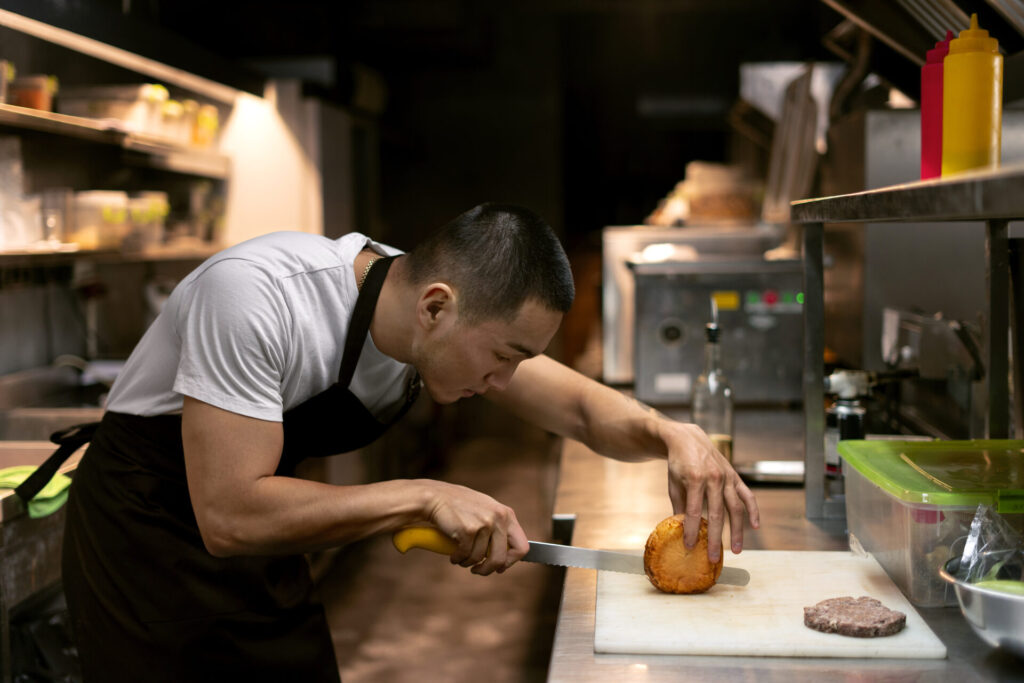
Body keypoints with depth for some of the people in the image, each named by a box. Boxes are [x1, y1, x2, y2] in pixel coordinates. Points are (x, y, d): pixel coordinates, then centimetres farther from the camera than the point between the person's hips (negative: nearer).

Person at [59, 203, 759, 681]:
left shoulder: (437, 314, -13)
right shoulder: (255, 296, -34)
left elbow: (580, 406, -4)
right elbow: (229, 516, -36)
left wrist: (671, 434, -24)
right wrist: (426, 498, -36)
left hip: (255, 538, 6)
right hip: (147, 538, -6)